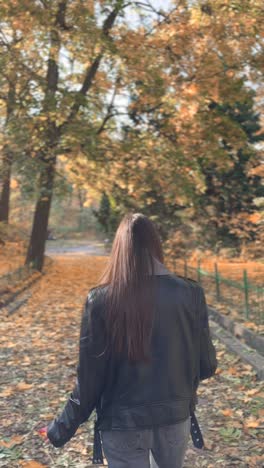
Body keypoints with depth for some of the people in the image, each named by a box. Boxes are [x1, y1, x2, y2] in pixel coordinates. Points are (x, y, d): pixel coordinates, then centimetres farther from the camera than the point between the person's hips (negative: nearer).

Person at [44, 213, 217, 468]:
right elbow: (207, 365, -3)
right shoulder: (190, 293, -11)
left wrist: (62, 428, 4)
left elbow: (89, 376, -12)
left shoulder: (100, 299, -15)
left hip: (123, 423, -2)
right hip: (176, 417, 3)